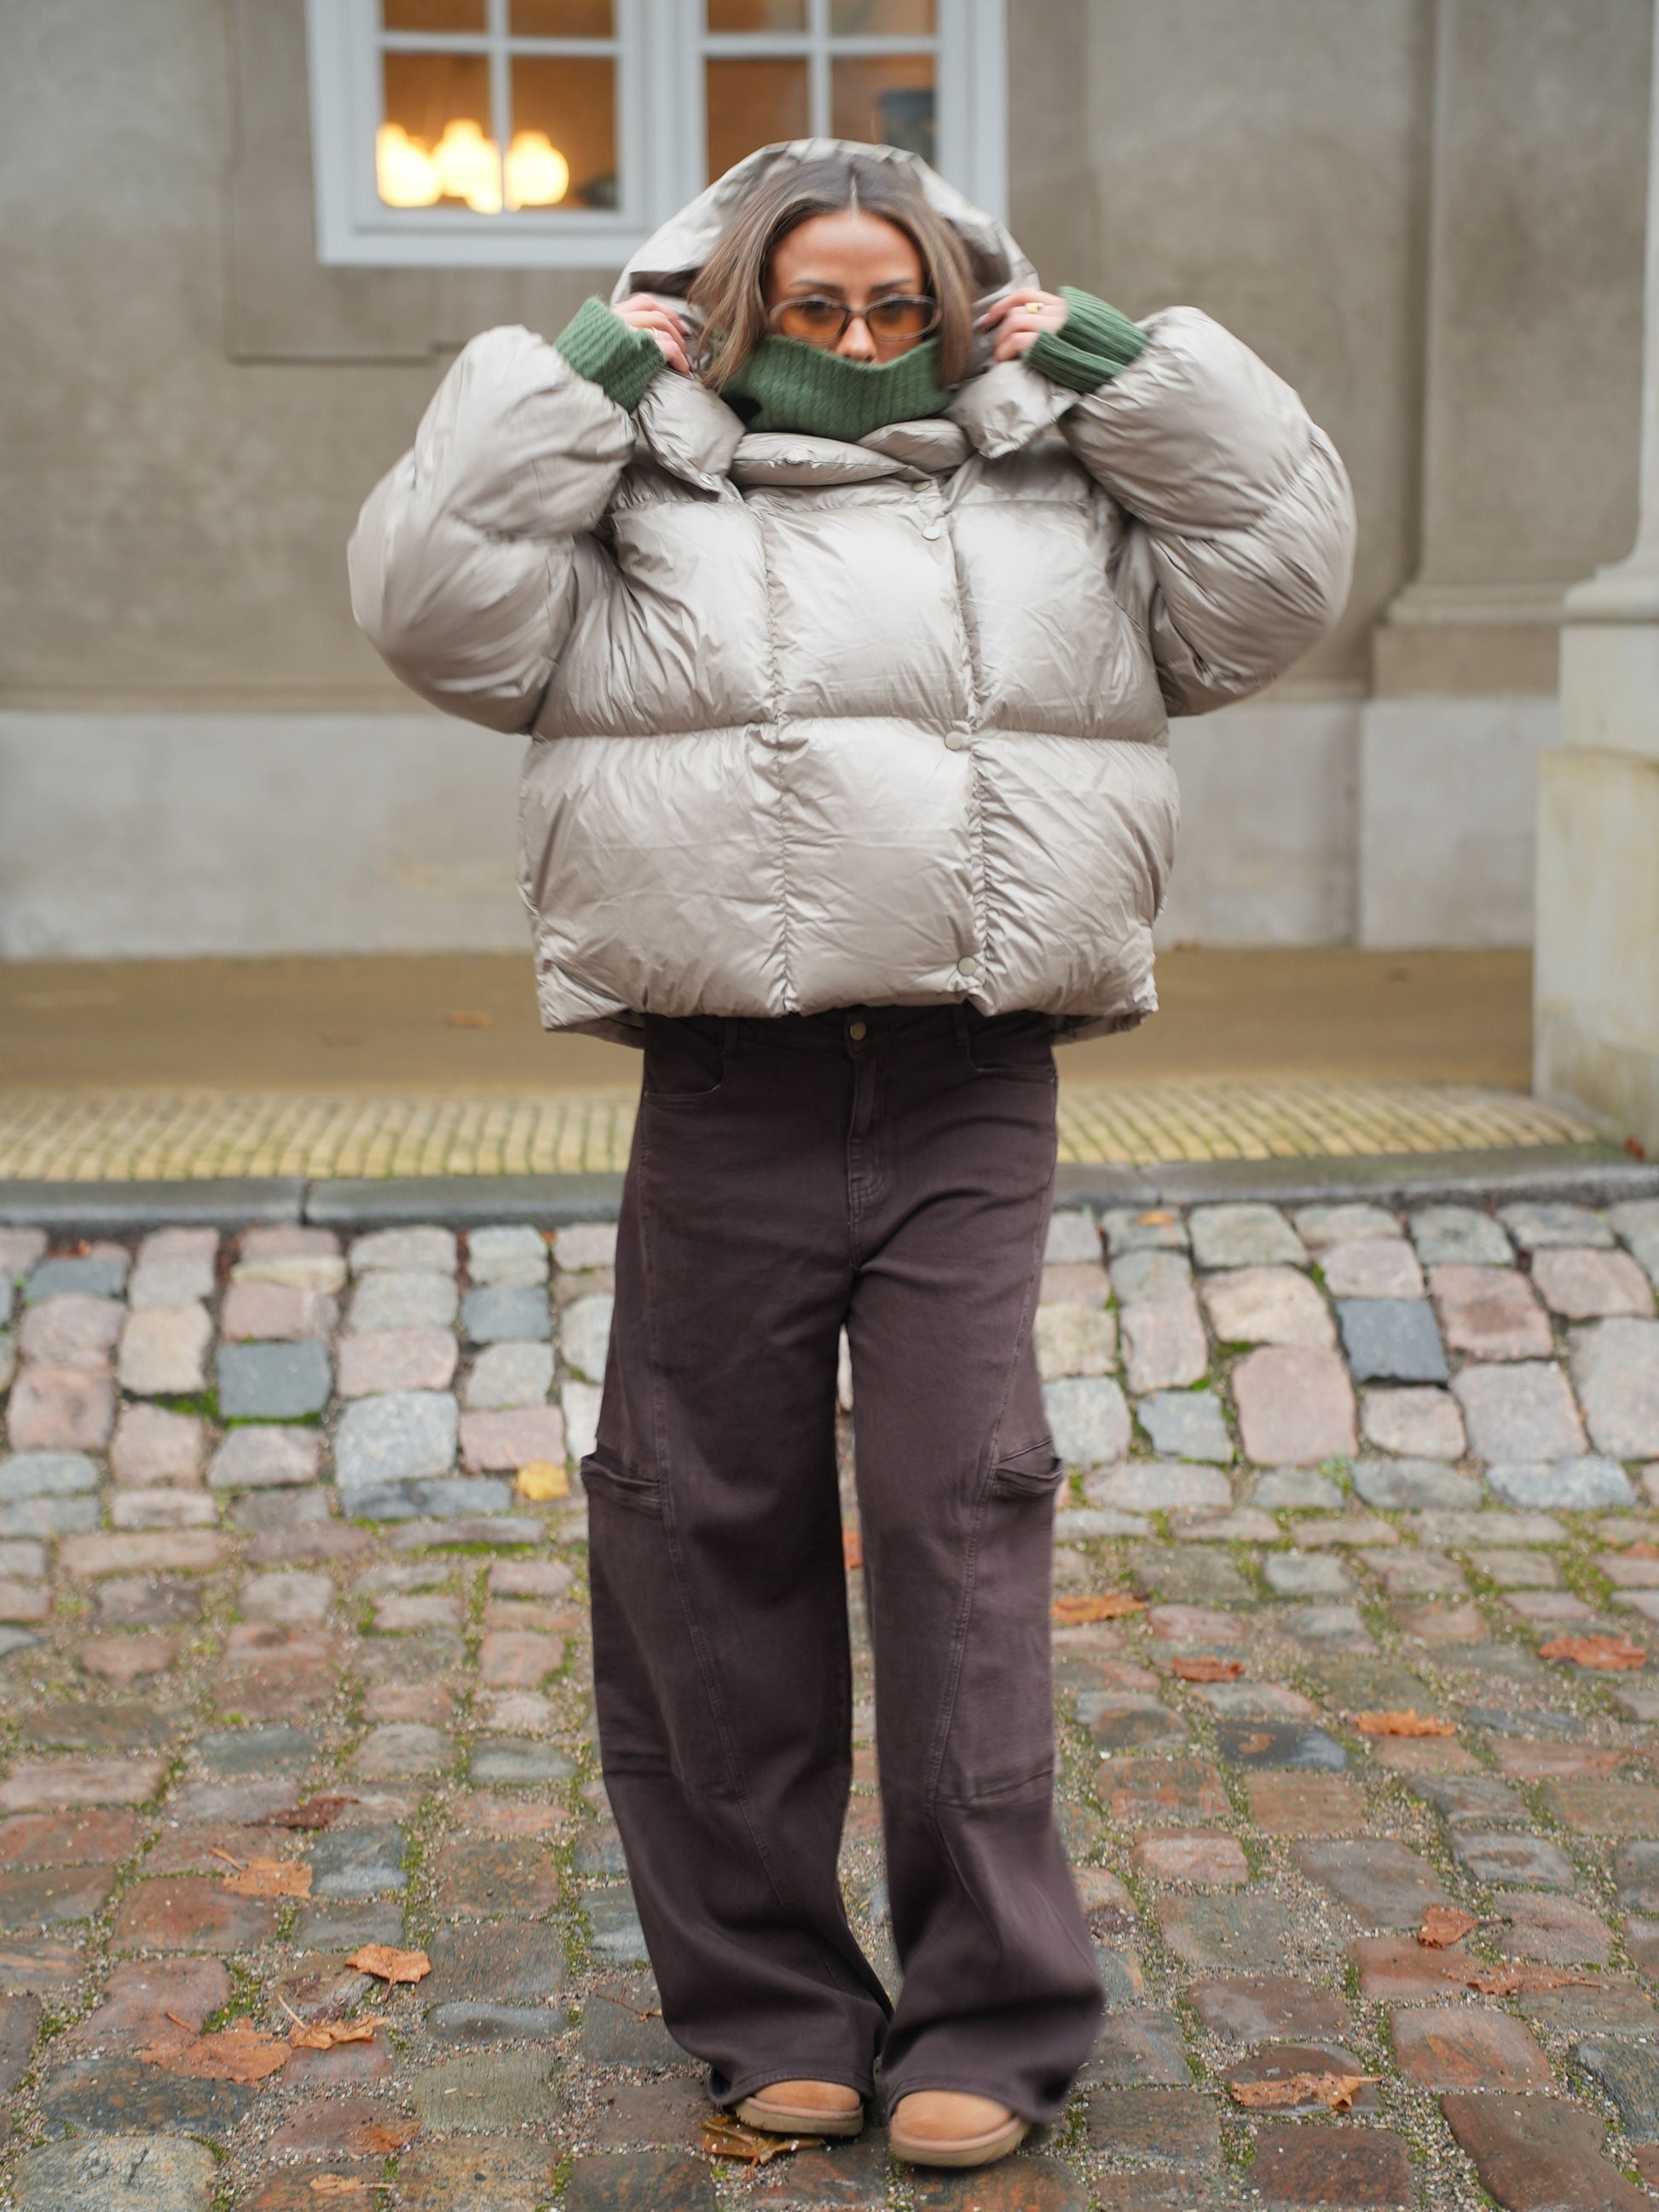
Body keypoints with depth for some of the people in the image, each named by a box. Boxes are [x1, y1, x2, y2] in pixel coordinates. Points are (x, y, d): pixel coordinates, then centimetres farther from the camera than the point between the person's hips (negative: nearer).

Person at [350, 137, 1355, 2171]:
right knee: (715, 1540, 5)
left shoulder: (1067, 511, 15)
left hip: (972, 1106, 0)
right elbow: (434, 596, -2)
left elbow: (1279, 566, 10)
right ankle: (766, 2003, 21)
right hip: (725, 1104, 0)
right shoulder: (634, 522, 10)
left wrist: (1111, 361, 6)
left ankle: (990, 2018, 7)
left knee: (963, 1522, -5)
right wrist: (586, 377, -1)